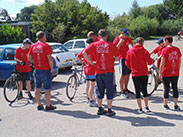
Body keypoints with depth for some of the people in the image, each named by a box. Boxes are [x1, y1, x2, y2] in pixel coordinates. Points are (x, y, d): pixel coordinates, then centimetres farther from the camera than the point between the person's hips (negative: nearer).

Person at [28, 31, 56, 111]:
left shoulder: (33, 46, 6)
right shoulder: (46, 46, -12)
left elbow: (29, 58, 11)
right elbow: (50, 59, -17)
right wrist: (51, 68, -5)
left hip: (36, 70, 6)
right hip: (45, 70, -6)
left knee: (37, 89, 12)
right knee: (47, 89, 3)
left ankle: (39, 105, 20)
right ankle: (48, 106, 9)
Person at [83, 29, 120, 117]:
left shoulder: (94, 45, 1)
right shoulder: (110, 45, -4)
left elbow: (84, 53, -8)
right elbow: (117, 57, -5)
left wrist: (91, 62, 0)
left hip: (98, 71, 3)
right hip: (109, 71, -2)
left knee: (99, 90, 16)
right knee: (110, 90, 7)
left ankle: (100, 109, 24)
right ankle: (109, 110, 12)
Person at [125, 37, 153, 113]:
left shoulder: (130, 51, -2)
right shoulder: (144, 51, -8)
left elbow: (127, 63, 2)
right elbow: (150, 62, -8)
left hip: (135, 74, 1)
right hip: (144, 74, 0)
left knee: (137, 91, 8)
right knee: (144, 90, 13)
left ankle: (140, 108, 11)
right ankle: (146, 107, 18)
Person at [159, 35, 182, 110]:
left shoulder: (164, 50, -12)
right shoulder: (177, 49, 3)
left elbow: (162, 63, -14)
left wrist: (160, 73, -6)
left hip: (166, 73, -4)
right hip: (175, 73, 4)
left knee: (166, 89, 7)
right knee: (175, 88, 12)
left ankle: (165, 104, 18)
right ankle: (176, 105, 17)